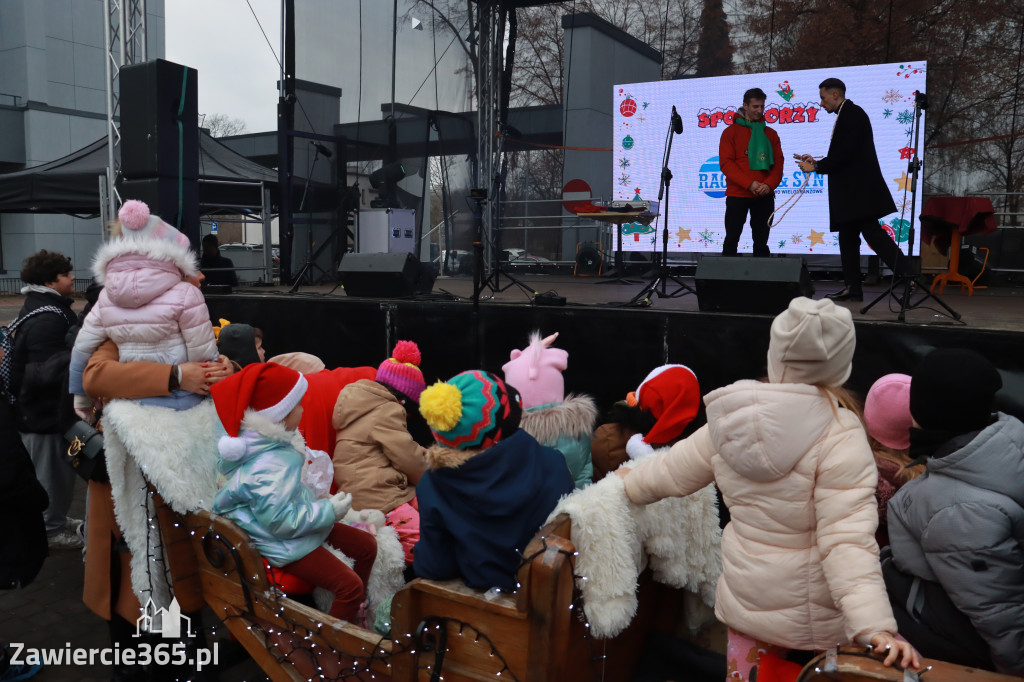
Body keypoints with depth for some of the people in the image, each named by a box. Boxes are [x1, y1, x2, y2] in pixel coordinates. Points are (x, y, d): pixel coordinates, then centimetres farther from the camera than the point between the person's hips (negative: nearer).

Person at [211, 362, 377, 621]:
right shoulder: (269, 468, -33)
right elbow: (282, 521, -28)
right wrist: (329, 510, -20)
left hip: (301, 523, 10)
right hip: (285, 545, -10)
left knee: (366, 545, 13)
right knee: (350, 585, -17)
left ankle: (355, 613, 30)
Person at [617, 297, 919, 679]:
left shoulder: (732, 421, -7)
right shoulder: (840, 439, -23)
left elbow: (670, 474, 8)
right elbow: (847, 543, -28)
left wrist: (629, 482, 27)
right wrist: (875, 627, -30)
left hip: (744, 600, 4)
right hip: (810, 616, -4)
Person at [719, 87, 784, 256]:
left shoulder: (770, 134, 14)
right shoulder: (731, 132, 4)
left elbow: (778, 163, 8)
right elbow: (725, 163, -6)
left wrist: (769, 184, -12)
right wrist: (749, 184, -16)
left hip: (765, 196, 3)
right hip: (737, 195, -3)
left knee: (761, 241, 6)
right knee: (732, 239, -2)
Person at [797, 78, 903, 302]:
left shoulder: (852, 114, -11)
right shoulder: (847, 115, 19)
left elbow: (845, 153, -20)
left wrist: (817, 166, -10)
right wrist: (817, 162, 13)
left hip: (859, 189, -10)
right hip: (850, 191, 10)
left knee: (872, 233, -14)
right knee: (847, 238, 11)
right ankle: (853, 287, 14)